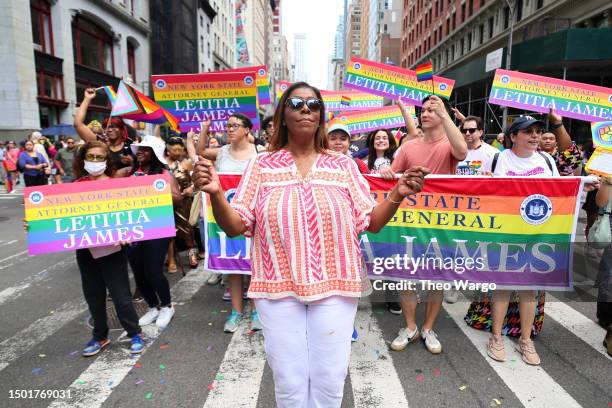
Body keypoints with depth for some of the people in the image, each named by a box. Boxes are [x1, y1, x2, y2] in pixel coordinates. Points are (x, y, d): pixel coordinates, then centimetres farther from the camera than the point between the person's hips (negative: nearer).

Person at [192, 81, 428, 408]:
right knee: (288, 381, 13)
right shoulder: (261, 166, 1)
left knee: (329, 379, 13)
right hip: (278, 289, 0)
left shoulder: (344, 166, 3)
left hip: (334, 288, 1)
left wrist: (397, 195, -12)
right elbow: (235, 227, -1)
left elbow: (370, 223, 4)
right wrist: (215, 194, -18)